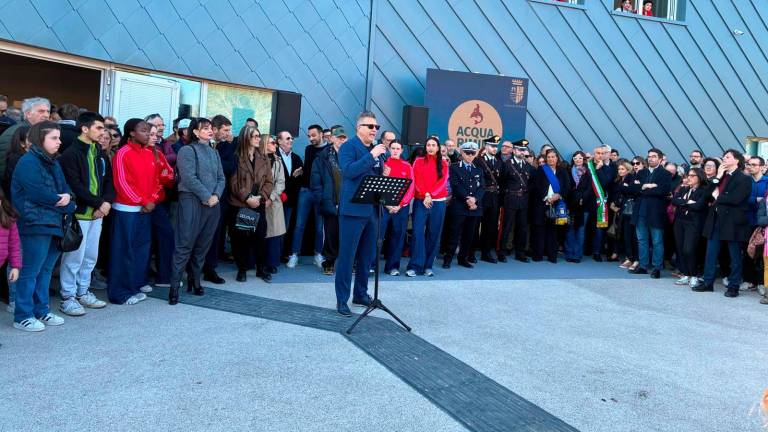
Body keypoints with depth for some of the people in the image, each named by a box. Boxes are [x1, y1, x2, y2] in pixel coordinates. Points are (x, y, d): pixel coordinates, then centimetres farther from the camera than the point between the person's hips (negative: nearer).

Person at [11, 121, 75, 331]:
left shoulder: (53, 163, 17)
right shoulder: (28, 162, -11)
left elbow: (65, 189, 12)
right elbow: (37, 193, -21)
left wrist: (67, 199, -9)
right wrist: (59, 200, -6)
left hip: (55, 224, 9)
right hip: (36, 225, -9)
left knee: (45, 270, 15)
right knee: (31, 272, -2)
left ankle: (41, 311, 26)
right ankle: (22, 317, 8)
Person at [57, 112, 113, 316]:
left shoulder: (100, 153, 14)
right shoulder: (71, 154, -9)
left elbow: (108, 180, 12)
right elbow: (75, 186, -17)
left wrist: (107, 202, -6)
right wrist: (98, 203, -15)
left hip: (97, 213, 7)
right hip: (78, 213, -7)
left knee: (90, 256, 14)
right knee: (73, 257, -3)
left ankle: (83, 292, 26)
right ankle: (68, 298, 8)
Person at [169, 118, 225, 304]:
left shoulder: (214, 153, 18)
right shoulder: (187, 150, -2)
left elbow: (221, 178, 12)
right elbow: (189, 178, -13)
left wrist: (216, 196, -6)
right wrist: (206, 197, -13)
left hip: (212, 204, 6)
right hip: (192, 202, -6)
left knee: (203, 245, 9)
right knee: (185, 245, -8)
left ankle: (194, 280, 20)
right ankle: (174, 286, -5)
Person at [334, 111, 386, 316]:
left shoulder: (377, 149, 16)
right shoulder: (348, 146, -6)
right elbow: (349, 171, -22)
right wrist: (372, 155, -23)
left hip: (372, 209, 7)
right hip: (353, 209, -7)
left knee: (368, 255, 14)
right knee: (347, 255, -2)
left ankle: (361, 294, 27)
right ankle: (342, 299, 5)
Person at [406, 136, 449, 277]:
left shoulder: (443, 163, 9)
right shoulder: (418, 161, 7)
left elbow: (443, 181, -1)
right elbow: (416, 180, -1)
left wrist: (430, 195, -13)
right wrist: (425, 195, -15)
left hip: (438, 202, 2)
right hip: (420, 201, -1)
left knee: (433, 234, 3)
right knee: (418, 232, -10)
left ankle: (428, 266, 9)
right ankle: (415, 266, -8)